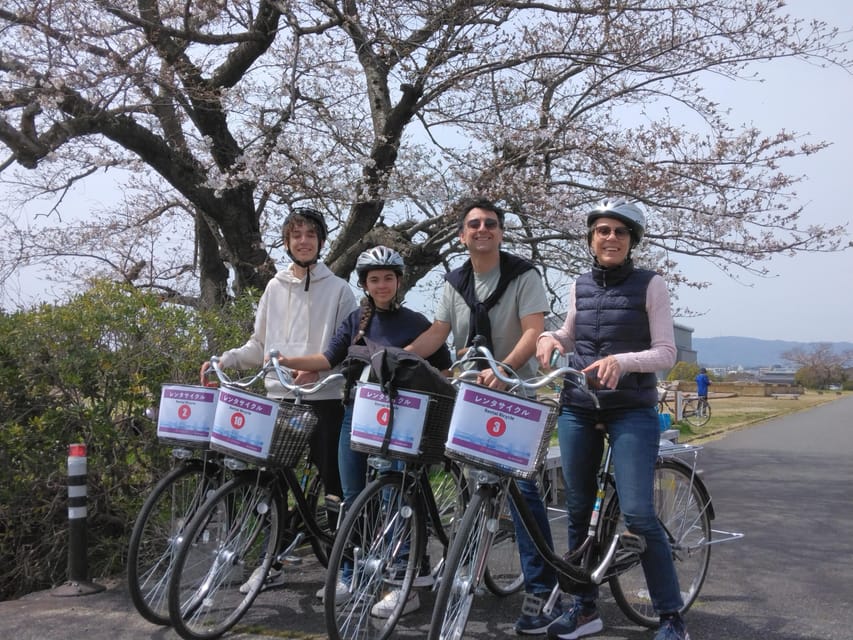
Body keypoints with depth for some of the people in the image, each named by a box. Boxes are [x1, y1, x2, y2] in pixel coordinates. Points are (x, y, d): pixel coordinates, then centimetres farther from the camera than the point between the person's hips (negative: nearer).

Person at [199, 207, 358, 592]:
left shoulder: (338, 289, 1)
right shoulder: (276, 288, 13)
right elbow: (260, 345, 16)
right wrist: (224, 360, 2)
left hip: (324, 398, -4)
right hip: (280, 397, 4)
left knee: (332, 479, 1)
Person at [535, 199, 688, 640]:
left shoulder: (650, 285, -3)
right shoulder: (579, 286, 9)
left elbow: (666, 353, -7)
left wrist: (621, 360, -25)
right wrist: (549, 337, -1)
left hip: (631, 410, -4)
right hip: (577, 408, 4)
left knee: (638, 514, -12)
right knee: (578, 510, 7)